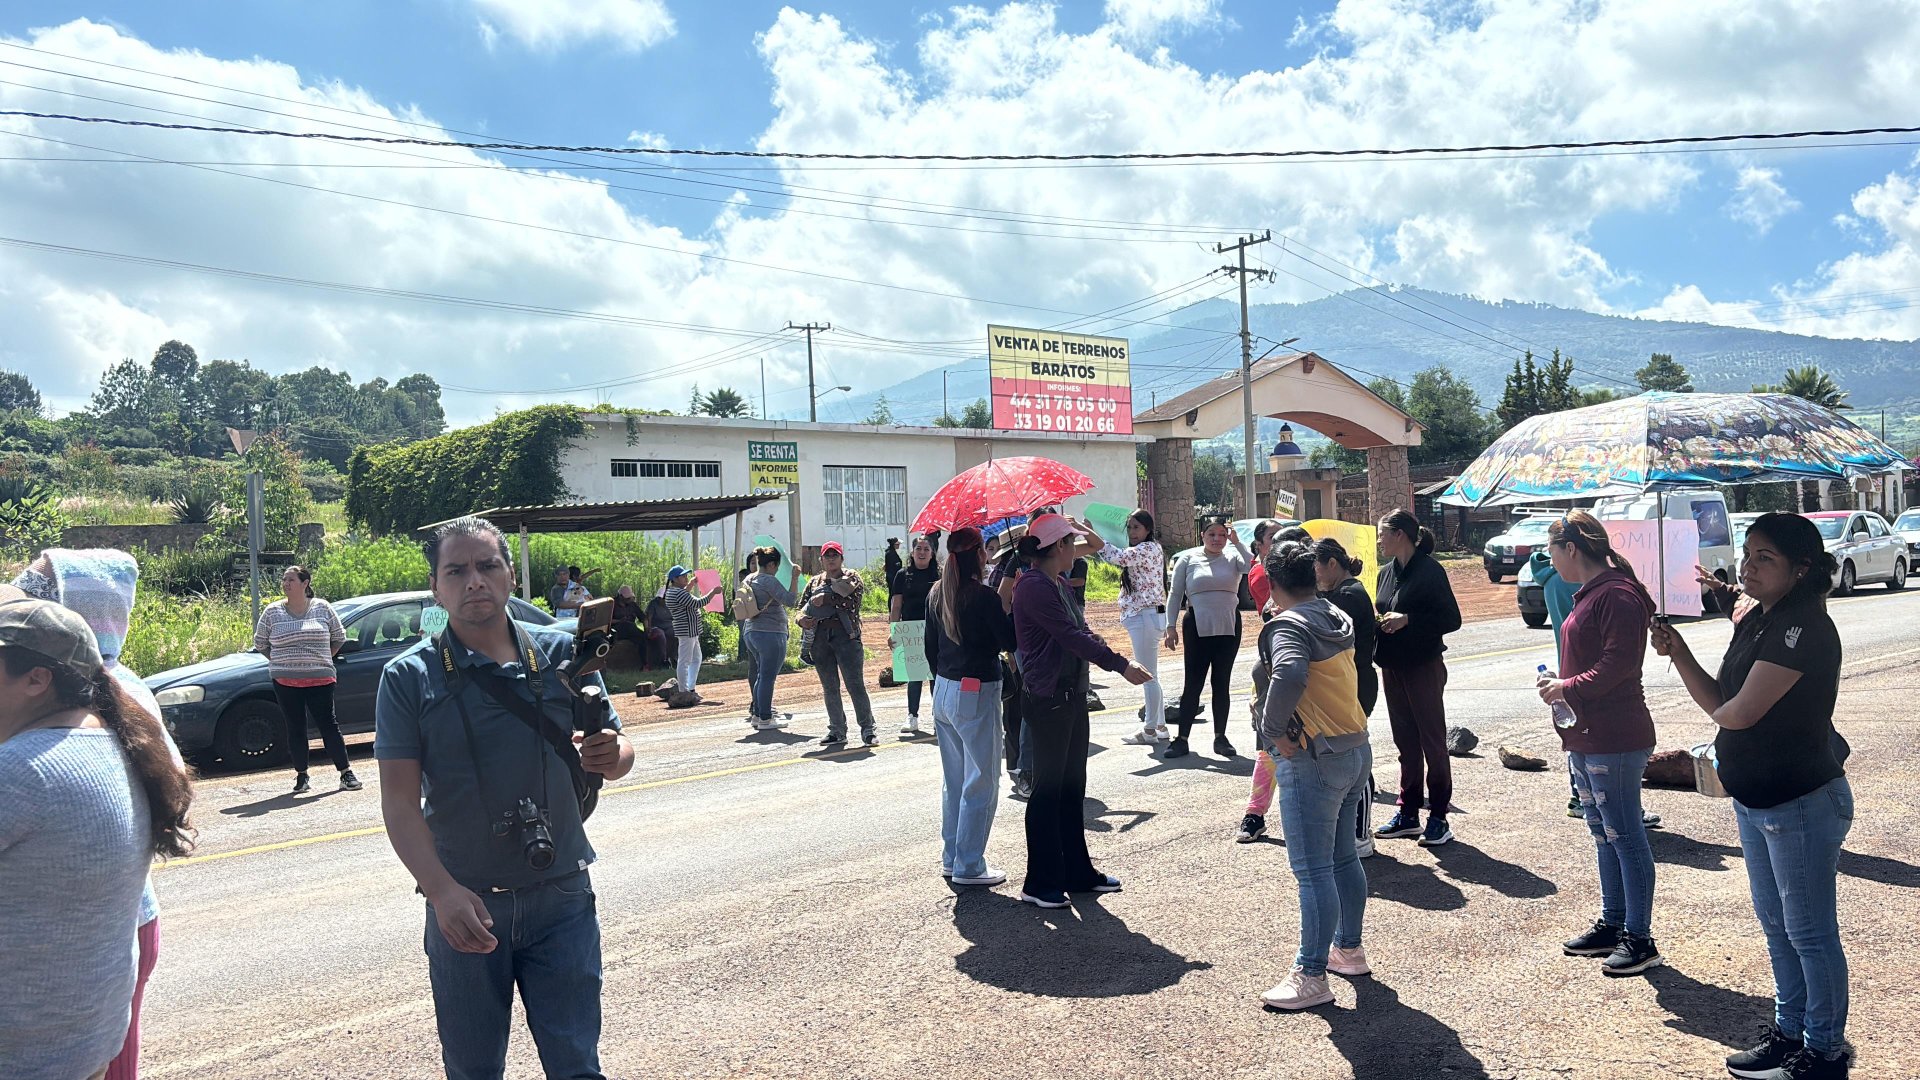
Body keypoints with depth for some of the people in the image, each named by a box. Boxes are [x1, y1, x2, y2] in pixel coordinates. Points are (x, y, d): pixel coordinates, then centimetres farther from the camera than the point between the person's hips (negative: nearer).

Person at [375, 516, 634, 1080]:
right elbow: (400, 802, -9)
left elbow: (616, 750, 8)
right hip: (463, 906, 0)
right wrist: (443, 892, -22)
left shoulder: (561, 653, -1)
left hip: (562, 899, 0)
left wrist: (608, 756, -16)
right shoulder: (408, 678, -5)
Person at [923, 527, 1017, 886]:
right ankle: (969, 866, 6)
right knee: (981, 783, 2)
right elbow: (1009, 641, -11)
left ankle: (951, 858, 24)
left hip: (944, 691, 8)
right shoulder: (983, 596, -16)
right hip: (976, 694, -8)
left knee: (954, 781, 17)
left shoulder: (937, 596, 6)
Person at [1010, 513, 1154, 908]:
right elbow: (1072, 636, -24)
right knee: (1048, 790, -1)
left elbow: (1080, 632, 15)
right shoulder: (1033, 586, -18)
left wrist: (1116, 659, 2)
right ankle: (1040, 883, 10)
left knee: (1072, 787, 16)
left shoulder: (1058, 583, 13)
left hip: (1071, 695, 10)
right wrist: (1122, 665, -23)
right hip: (1047, 700, -10)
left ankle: (1078, 872, 27)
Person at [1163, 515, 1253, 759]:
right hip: (1198, 627, -2)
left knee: (1222, 682, 8)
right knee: (1193, 683, -2)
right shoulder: (1188, 559, 4)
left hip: (1229, 627, 2)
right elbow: (1175, 594, 4)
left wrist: (1237, 542, -16)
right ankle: (1182, 738, 2)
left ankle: (1220, 737, 17)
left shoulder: (1233, 558, 5)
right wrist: (1171, 626, -1)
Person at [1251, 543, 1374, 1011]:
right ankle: (1349, 950, 34)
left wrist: (1272, 730, -24)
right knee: (1344, 857, 21)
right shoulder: (1337, 618, 9)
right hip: (1357, 748, 9)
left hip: (1314, 760, -9)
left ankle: (1311, 976, 4)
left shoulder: (1288, 626, -17)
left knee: (1313, 871, -3)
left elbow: (1289, 675, -36)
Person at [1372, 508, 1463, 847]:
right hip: (1392, 666, 7)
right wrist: (1380, 621, 0)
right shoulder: (1386, 572, 11)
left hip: (1423, 666, -7)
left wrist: (1407, 620, -21)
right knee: (1405, 742, 12)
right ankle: (1408, 813, 20)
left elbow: (1452, 619, -14)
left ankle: (1438, 817, 8)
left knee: (1432, 741, 1)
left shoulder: (1429, 570, -11)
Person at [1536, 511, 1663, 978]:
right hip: (1585, 738, 11)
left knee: (1624, 836, -2)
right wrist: (1563, 694, 15)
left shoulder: (1617, 594, -16)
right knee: (1603, 835, 17)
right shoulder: (1588, 594, 17)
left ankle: (1639, 938, 8)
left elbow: (1619, 661, -22)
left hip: (1613, 741, -11)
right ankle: (1611, 925, 28)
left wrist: (1568, 688, -17)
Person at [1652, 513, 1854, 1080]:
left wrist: (1722, 711, -3)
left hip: (1802, 804, -10)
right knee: (1776, 924, 20)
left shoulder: (1804, 628, -23)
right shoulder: (1756, 622, 7)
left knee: (1810, 932, 5)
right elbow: (1718, 700, 8)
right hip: (1754, 800, 10)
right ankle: (1790, 1032, 35)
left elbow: (1738, 713, -25)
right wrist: (1678, 653, -5)